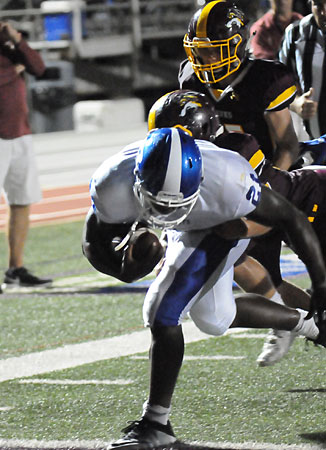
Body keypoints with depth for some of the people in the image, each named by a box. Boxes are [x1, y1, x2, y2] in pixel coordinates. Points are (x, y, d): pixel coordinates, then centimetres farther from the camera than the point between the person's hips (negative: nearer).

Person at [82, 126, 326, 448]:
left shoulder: (227, 183, -42)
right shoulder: (113, 187, -36)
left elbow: (290, 218, -26)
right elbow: (94, 244, -16)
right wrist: (127, 266, -38)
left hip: (222, 228, -5)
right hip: (186, 228, 5)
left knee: (162, 312, -17)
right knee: (213, 319, 21)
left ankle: (156, 422, -3)